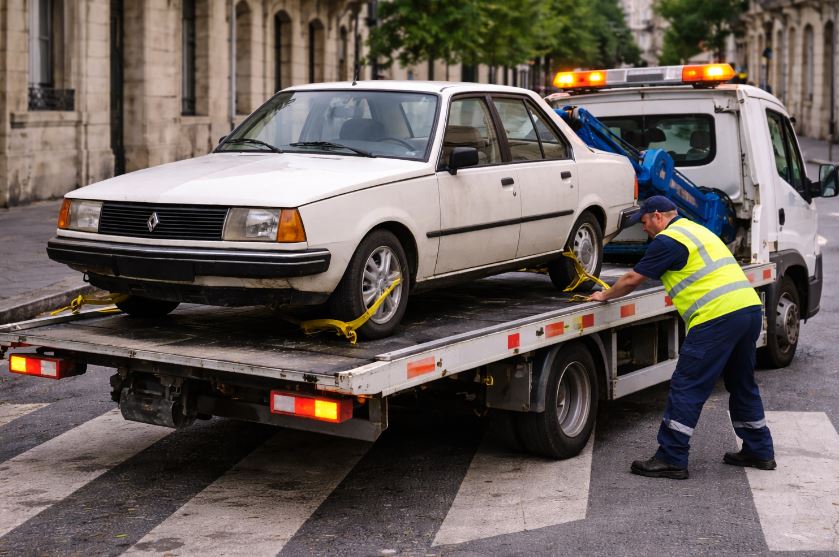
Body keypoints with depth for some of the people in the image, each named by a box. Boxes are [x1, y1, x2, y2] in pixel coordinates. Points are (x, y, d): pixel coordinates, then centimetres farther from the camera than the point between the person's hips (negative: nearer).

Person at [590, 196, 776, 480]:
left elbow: (632, 280, 0)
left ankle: (671, 460, -2)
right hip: (750, 307, 10)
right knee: (742, 385, 21)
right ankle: (759, 452, 29)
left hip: (718, 316, -9)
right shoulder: (697, 230, 25)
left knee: (686, 389, -4)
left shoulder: (668, 240, -4)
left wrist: (605, 295, 17)